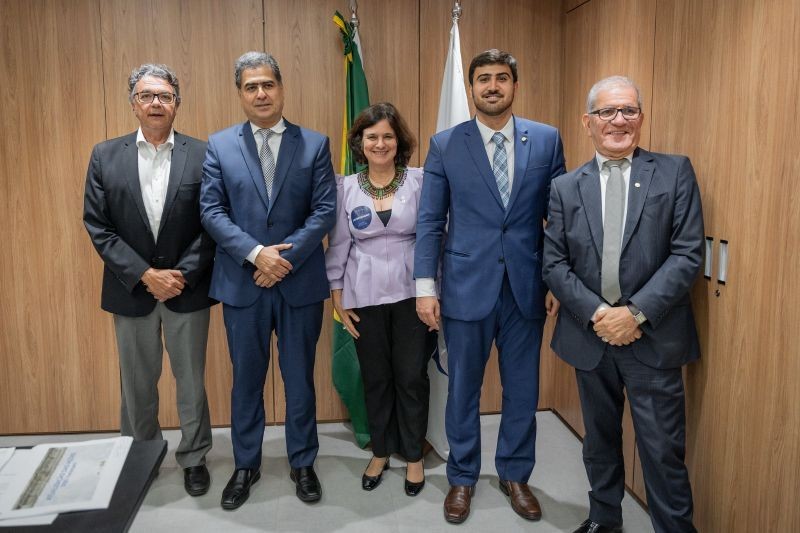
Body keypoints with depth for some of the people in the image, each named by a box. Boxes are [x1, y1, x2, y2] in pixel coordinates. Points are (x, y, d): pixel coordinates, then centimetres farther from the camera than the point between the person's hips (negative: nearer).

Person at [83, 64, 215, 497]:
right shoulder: (105, 156, 2)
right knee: (137, 384, 14)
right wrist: (144, 275, -12)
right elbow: (97, 226, -3)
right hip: (131, 291, 1)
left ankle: (194, 458, 28)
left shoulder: (202, 155, -3)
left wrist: (183, 275, -14)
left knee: (191, 381, 10)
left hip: (187, 290, -1)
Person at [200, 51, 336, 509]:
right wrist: (256, 253, -16)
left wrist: (286, 255, -15)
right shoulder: (219, 145, 4)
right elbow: (212, 212, -3)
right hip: (242, 282, 1)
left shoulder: (315, 144, 2)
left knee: (300, 378, 11)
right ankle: (246, 465, 31)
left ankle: (303, 463, 29)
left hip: (301, 282, 0)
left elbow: (325, 211, -5)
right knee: (247, 379, 13)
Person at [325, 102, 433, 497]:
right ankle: (380, 452, 32)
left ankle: (413, 456, 27)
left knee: (412, 377, 7)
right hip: (364, 297, 1)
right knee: (375, 378, 12)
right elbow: (338, 244, 5)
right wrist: (337, 295, 3)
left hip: (411, 293, -1)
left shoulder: (420, 181, -2)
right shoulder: (345, 187, 2)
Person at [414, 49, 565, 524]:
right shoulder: (445, 144, 0)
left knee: (523, 390, 14)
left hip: (526, 287, 2)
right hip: (466, 287, -1)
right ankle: (463, 477, 32)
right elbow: (430, 221, -1)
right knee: (464, 390, 12)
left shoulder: (546, 140, 2)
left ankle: (515, 474, 35)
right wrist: (426, 287, -6)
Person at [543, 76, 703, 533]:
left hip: (653, 337, -2)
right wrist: (595, 313, -12)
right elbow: (554, 264, 1)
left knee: (663, 451, 2)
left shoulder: (675, 173, -1)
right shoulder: (566, 188, 5)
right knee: (600, 441, 18)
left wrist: (636, 312, -15)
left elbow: (688, 254, -7)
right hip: (590, 335, 3)